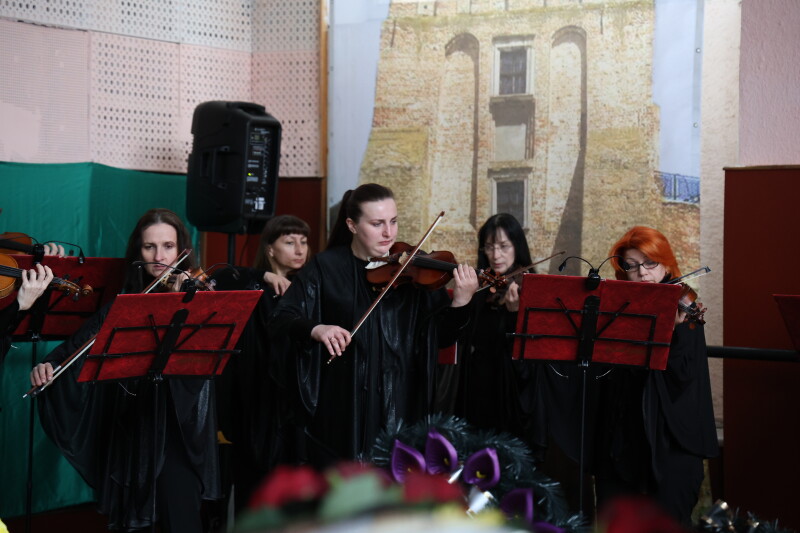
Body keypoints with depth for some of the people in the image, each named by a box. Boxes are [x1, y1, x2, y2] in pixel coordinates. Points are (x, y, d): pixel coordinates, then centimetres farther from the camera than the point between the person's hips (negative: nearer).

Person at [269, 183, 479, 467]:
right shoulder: (325, 268, 1)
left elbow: (442, 337, 2)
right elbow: (280, 322, -6)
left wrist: (460, 302, -17)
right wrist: (316, 329, -26)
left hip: (402, 409, 1)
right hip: (343, 411, -1)